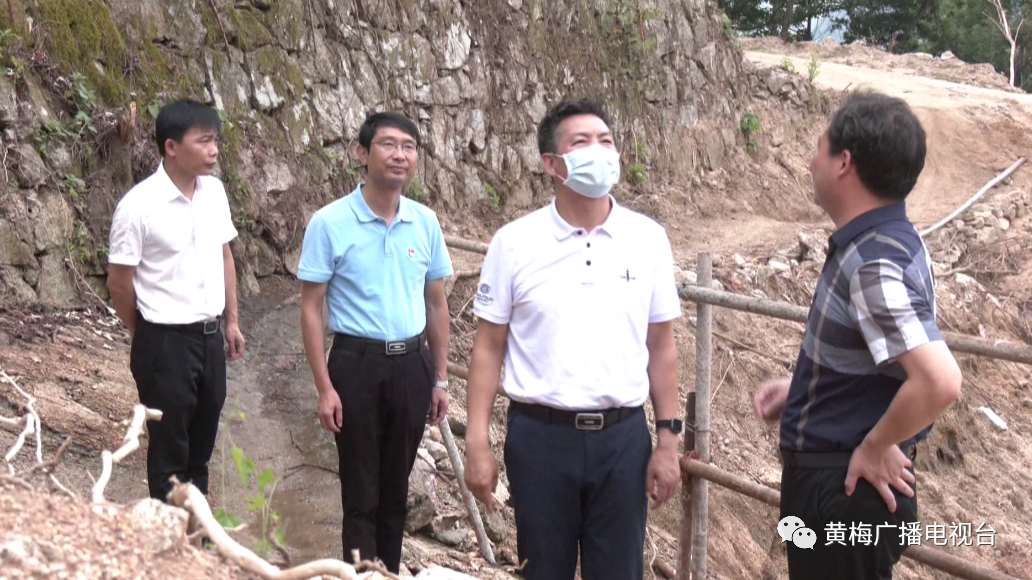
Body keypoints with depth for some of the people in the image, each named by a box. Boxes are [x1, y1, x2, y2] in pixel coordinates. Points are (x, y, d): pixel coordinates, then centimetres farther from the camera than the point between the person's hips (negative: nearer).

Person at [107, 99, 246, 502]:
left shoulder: (214, 191, 1)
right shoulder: (139, 206, -18)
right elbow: (120, 283, -10)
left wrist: (231, 321, 13)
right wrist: (148, 336, 2)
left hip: (210, 336, 6)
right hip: (166, 342, -6)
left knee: (202, 444, 18)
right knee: (169, 451, 6)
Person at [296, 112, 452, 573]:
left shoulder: (425, 222, 3)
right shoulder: (329, 223, -9)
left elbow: (436, 304, 11)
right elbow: (311, 308, -7)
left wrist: (440, 379, 10)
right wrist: (325, 388, -11)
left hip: (412, 366, 4)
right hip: (358, 365, -4)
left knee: (396, 488, 15)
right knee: (361, 494, 5)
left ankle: (390, 572, 29)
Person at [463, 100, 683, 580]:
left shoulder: (648, 239, 1)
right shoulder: (514, 243, -3)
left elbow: (661, 347, 5)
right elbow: (489, 347, 0)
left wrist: (668, 439, 3)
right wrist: (477, 443, -4)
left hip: (623, 436, 1)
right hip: (540, 436, -1)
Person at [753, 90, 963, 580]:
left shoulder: (874, 264, -26)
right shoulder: (886, 241, 5)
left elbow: (939, 380, -35)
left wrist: (877, 446, -21)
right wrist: (799, 390, 13)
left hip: (843, 487, -10)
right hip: (831, 479, 10)